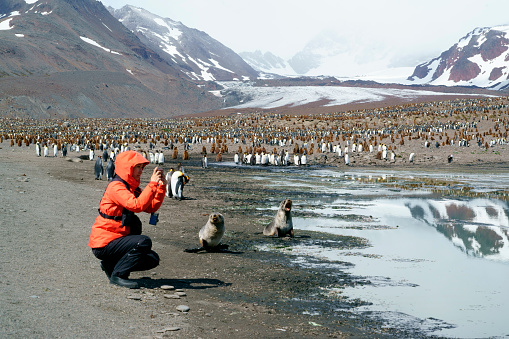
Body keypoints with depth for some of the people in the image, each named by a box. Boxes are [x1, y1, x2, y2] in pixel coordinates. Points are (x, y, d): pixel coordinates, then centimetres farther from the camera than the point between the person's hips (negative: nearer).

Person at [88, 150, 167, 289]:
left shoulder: (132, 188, 13)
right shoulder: (116, 186, -17)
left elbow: (151, 207, 8)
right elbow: (137, 205, -31)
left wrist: (162, 186, -1)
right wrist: (152, 184, -27)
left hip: (116, 239, 10)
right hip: (103, 243, -10)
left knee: (153, 259, 7)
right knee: (144, 242, -27)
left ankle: (110, 265, 14)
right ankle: (117, 275, -15)